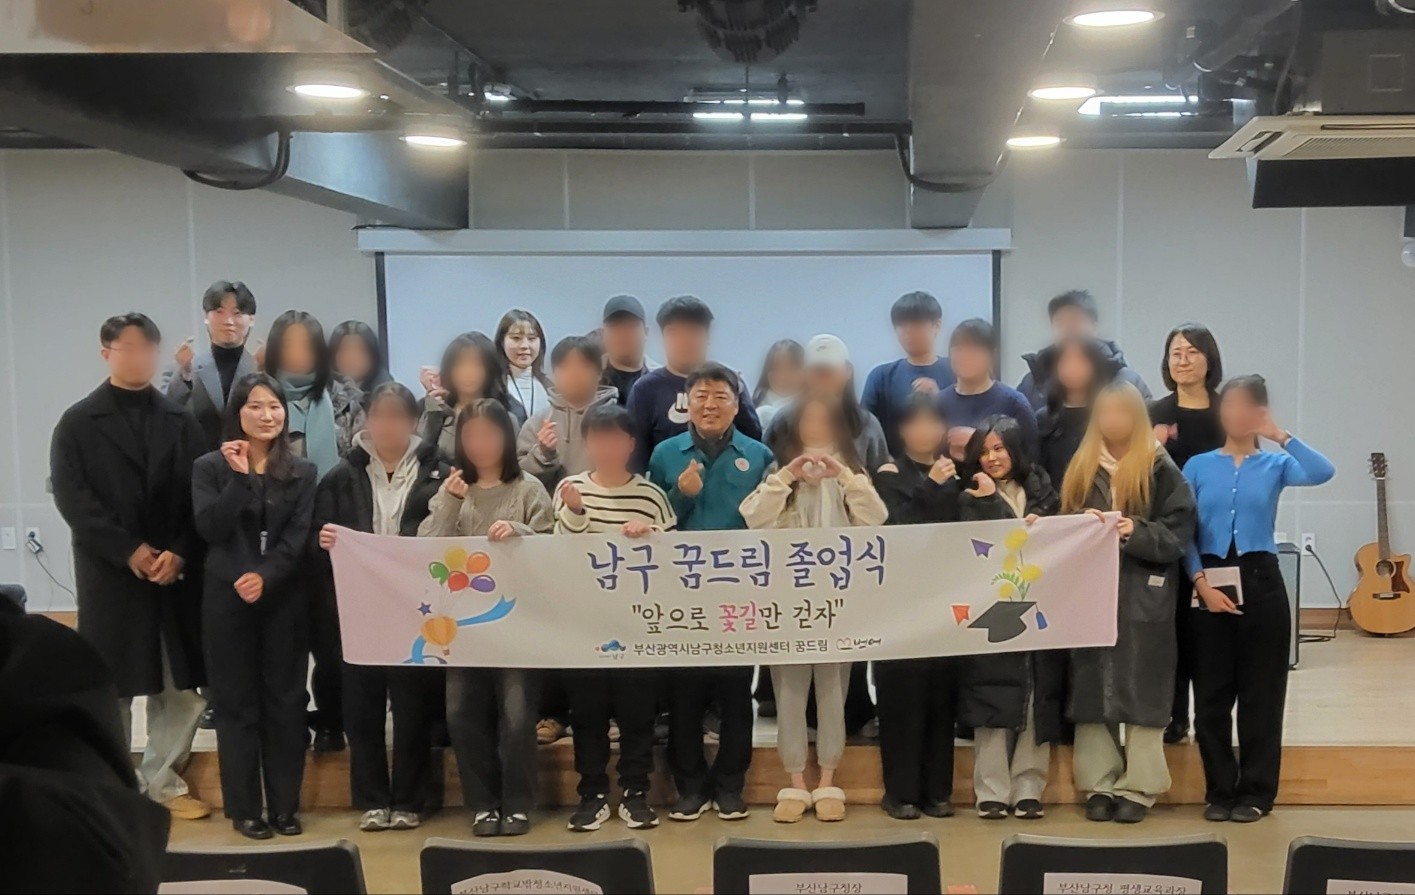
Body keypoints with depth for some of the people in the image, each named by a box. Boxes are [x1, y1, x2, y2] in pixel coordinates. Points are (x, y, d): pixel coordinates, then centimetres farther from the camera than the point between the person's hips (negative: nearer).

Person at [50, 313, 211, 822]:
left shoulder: (181, 420, 10)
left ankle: (162, 782, 19)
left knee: (180, 686, 5)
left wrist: (179, 552, -10)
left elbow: (201, 494, 3)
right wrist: (130, 551, -15)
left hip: (176, 572, 2)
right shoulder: (78, 423, 2)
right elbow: (72, 498, -7)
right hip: (110, 575, -2)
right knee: (111, 688, 5)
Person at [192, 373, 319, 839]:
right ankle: (244, 808, 12)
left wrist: (264, 577, -16)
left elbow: (298, 537, -3)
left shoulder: (302, 471, 6)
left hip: (284, 599, 1)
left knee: (285, 700, 5)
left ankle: (285, 805, 14)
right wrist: (240, 477, -17)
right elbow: (210, 529, -11)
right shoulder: (210, 467, 2)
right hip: (227, 600, -1)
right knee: (236, 702, 4)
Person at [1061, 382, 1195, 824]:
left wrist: (1136, 532, -21)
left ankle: (1138, 786, 7)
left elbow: (1179, 533, -6)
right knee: (1091, 685, 4)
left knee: (1142, 686, -1)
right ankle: (1098, 784, 12)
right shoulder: (1081, 467, 10)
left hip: (1144, 594, -3)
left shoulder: (1161, 469, -2)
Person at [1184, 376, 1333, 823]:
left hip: (1260, 582, -1)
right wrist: (1201, 582, -11)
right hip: (1209, 583, 1)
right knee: (1211, 693, 5)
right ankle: (1219, 791, 16)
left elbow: (1323, 472, -18)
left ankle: (1256, 792, 14)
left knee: (1260, 691, 3)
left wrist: (1280, 435, -20)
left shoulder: (1275, 464, 4)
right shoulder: (1199, 466, 5)